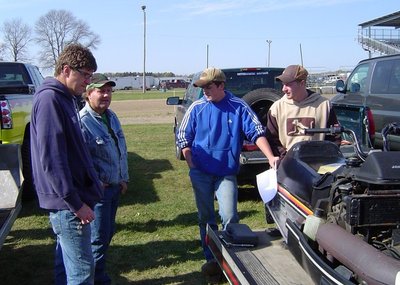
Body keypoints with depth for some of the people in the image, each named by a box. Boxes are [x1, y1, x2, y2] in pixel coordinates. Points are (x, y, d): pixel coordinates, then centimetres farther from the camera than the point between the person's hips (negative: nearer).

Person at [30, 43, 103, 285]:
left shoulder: (65, 98, 13)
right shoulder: (50, 99, -17)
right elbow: (51, 159, -23)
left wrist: (93, 182, 19)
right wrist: (76, 203, -21)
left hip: (69, 200, 10)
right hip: (68, 203, -10)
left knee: (67, 264, 19)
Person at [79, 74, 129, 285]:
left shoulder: (111, 117, 8)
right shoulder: (82, 121, -20)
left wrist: (124, 178, 15)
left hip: (115, 186, 8)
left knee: (108, 231, 18)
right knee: (99, 236, 2)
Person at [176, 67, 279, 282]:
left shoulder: (238, 107, -4)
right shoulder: (197, 108, 1)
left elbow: (257, 132, -7)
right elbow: (183, 137, 6)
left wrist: (270, 157, -20)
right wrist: (192, 165, -1)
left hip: (227, 173, -2)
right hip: (200, 173, 2)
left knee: (230, 218, -10)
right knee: (205, 218, 10)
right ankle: (211, 259, 24)